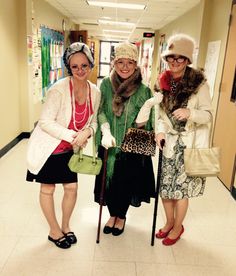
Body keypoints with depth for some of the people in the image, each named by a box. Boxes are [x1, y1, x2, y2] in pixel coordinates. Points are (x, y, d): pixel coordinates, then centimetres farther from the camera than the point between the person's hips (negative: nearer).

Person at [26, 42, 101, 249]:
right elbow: (45, 121, -23)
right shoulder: (59, 89, -24)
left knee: (72, 187, 10)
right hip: (47, 147, -5)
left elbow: (93, 121, 4)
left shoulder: (95, 92, -6)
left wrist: (86, 132, -18)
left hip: (69, 149, 5)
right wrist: (72, 135, -24)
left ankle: (66, 226, 37)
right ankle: (54, 231, 32)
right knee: (48, 189, 10)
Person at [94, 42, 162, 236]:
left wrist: (148, 107, -30)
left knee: (126, 182, 12)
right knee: (109, 181, 14)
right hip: (110, 145, 2)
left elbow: (142, 122, -9)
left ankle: (121, 216, 41)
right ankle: (112, 214, 42)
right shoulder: (106, 84, -4)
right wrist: (106, 131, -22)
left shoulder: (143, 89, -9)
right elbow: (100, 111, -5)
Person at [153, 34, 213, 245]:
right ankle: (170, 222, 37)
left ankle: (178, 227, 30)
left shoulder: (199, 83, -9)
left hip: (189, 143, -4)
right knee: (165, 185, 11)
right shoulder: (163, 82, 4)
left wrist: (190, 112, -27)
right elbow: (161, 111, 9)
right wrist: (160, 130, -8)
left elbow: (208, 114, -8)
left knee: (181, 188, 5)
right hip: (169, 141, 4)